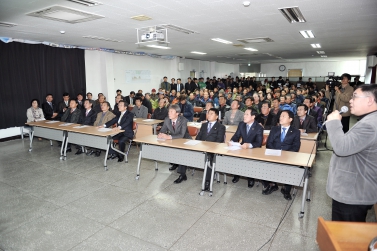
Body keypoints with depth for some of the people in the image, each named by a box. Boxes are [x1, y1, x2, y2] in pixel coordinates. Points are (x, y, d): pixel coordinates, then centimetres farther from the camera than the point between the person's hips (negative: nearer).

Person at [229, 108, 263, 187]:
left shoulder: (259, 128, -13)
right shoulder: (241, 124, 3)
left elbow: (259, 143, -22)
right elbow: (236, 136, 2)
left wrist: (249, 145, -42)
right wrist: (231, 141, -22)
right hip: (243, 148, 4)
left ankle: (251, 178, -2)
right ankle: (236, 175, 0)